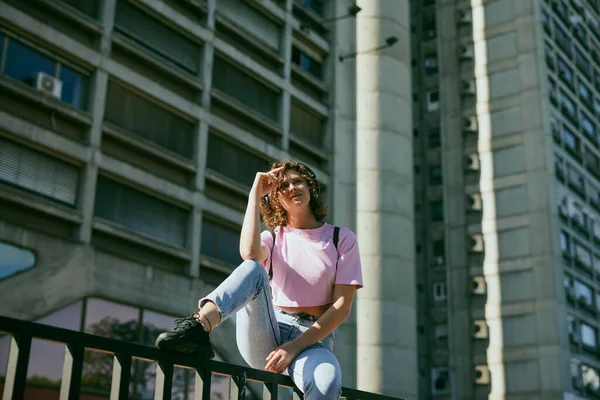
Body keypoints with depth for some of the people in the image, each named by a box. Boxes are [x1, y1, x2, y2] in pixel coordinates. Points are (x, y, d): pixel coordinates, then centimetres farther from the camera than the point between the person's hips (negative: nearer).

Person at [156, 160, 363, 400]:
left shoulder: (342, 239, 7)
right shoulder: (273, 238, 12)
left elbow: (342, 307, -4)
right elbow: (249, 252, -15)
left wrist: (295, 346, -16)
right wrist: (255, 194, -7)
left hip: (314, 338, -1)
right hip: (267, 335, 1)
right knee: (253, 268, -29)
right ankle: (198, 327, -54)